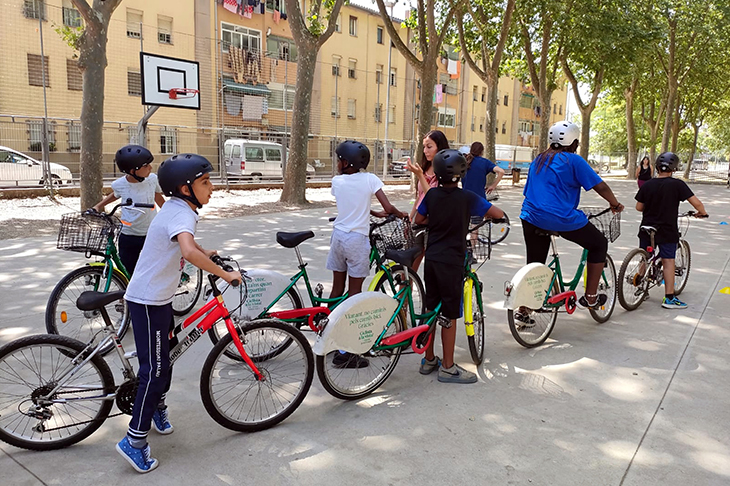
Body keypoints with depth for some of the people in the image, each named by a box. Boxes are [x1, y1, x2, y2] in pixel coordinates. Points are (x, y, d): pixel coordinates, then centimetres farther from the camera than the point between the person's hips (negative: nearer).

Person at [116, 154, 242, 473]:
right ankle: (135, 440, 6)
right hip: (148, 301, -10)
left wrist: (206, 253, 40)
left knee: (165, 355, 23)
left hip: (158, 297, 10)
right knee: (155, 369, -4)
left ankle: (157, 406, 44)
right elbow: (189, 251, -44)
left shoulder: (178, 208, 8)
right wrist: (225, 274, -35)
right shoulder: (181, 214, -23)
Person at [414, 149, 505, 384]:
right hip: (452, 262, -5)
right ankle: (448, 367, 12)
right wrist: (482, 214, 9)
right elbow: (499, 214, -10)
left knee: (431, 310, 15)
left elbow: (419, 219, 11)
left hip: (431, 259, 5)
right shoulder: (467, 197, -13)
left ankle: (429, 360, 26)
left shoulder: (432, 194, 0)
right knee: (450, 315, 3)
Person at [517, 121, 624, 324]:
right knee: (599, 244, 17)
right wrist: (615, 204, 13)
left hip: (531, 218, 6)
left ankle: (522, 311, 18)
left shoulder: (537, 160, 16)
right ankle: (590, 298, 19)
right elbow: (600, 186, -4)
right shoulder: (573, 160, -4)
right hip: (563, 219, -6)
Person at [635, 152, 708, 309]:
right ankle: (669, 297, 2)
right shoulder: (677, 184, -12)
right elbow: (696, 203, -13)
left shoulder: (647, 185, -2)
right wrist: (702, 213, 8)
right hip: (667, 231, -3)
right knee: (668, 261, 2)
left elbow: (639, 207, 3)